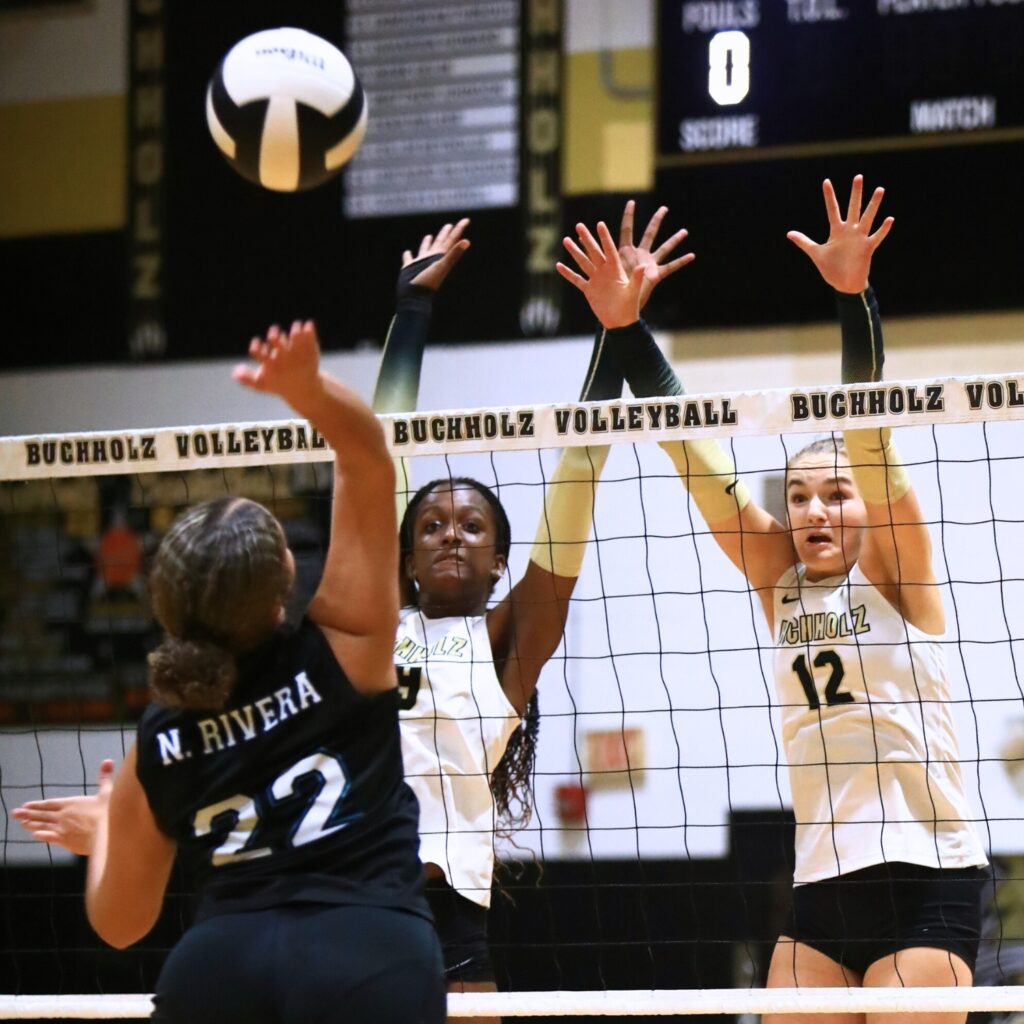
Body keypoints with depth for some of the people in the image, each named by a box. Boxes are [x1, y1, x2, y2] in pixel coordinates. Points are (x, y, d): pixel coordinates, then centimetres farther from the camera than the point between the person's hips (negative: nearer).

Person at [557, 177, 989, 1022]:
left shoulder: (893, 573, 0)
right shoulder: (780, 583, 12)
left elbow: (869, 437, -13)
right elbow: (693, 455, 6)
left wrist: (855, 295, -26)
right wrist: (625, 328, -2)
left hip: (927, 879, -5)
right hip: (822, 883, 5)